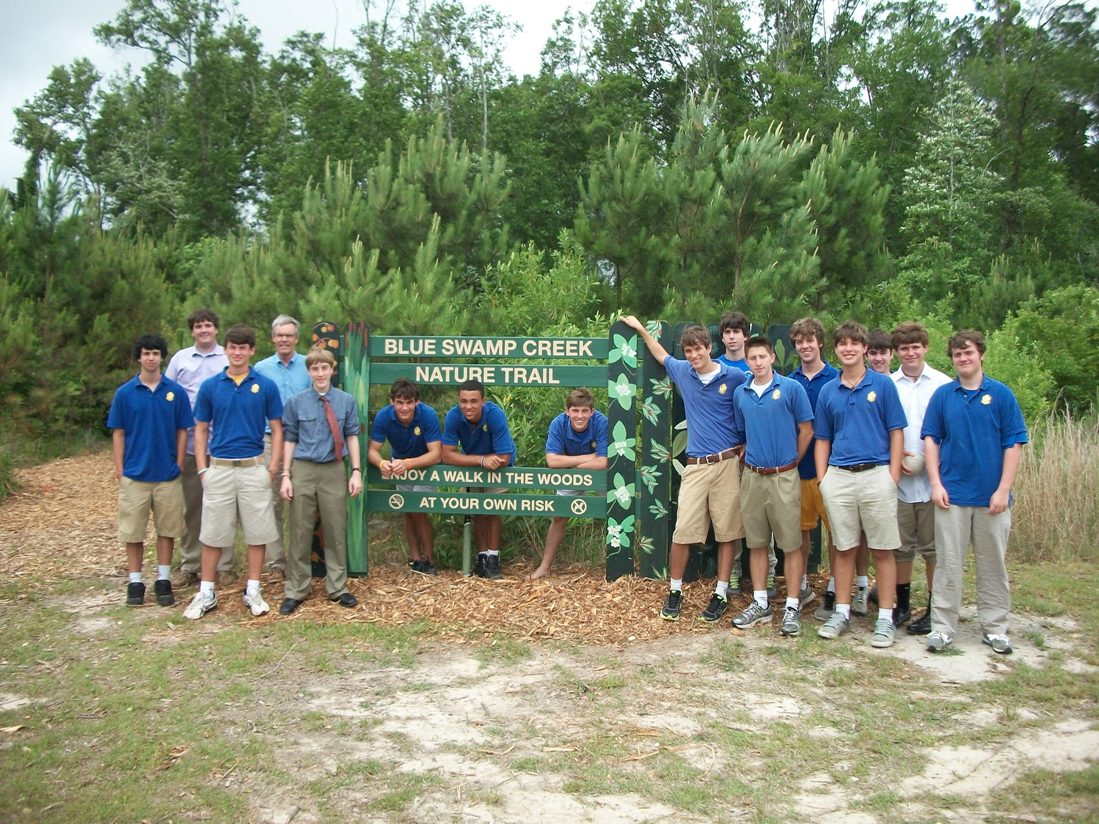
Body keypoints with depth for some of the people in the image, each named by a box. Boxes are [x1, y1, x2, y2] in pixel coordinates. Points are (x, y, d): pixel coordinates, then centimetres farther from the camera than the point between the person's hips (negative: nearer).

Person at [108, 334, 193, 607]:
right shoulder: (124, 393, 0)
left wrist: (179, 465, -2)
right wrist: (119, 469, -2)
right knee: (133, 531, 6)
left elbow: (182, 431, 4)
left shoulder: (175, 391, 0)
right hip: (134, 473, 0)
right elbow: (118, 433, 2)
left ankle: (163, 580, 19)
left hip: (168, 474, 0)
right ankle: (135, 582, 18)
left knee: (167, 528, 8)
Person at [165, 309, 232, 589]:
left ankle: (225, 566, 12)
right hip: (189, 443, 2)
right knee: (191, 506, 9)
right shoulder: (179, 359, 9)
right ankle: (188, 566, 18)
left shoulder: (230, 359, 4)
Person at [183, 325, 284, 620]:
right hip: (219, 469, 1)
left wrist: (273, 469, -3)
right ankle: (206, 593, 17)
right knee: (213, 533, 6)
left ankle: (253, 591, 17)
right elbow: (201, 430, 8)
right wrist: (202, 469, 1)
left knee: (257, 532, 6)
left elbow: (276, 429, 4)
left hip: (254, 468, 0)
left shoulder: (265, 386, 0)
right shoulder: (210, 386, 3)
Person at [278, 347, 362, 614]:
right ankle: (296, 590, 17)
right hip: (303, 471, 0)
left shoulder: (346, 401, 1)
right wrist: (286, 476, 0)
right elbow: (289, 439, 3)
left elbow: (352, 436, 5)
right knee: (300, 533, 6)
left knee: (336, 531, 7)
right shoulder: (296, 402, 0)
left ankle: (337, 587, 21)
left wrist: (356, 472, 0)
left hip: (334, 472, 1)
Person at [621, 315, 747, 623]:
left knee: (726, 532, 4)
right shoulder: (682, 372, 8)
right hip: (695, 466, 3)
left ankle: (721, 594, 13)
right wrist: (641, 329, 33)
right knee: (682, 531, -1)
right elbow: (662, 355, 30)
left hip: (727, 463, -3)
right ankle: (675, 592, 13)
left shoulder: (734, 377, -3)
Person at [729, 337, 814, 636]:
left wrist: (792, 461, 5)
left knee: (791, 543, 1)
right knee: (756, 543, 10)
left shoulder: (791, 388, -6)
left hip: (784, 477, -4)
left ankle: (792, 607, 8)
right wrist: (751, 459, 11)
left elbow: (806, 430, 0)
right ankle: (760, 603, 20)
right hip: (752, 477, 4)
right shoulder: (740, 393, 7)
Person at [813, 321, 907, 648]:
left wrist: (893, 477, -7)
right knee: (844, 548, 10)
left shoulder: (883, 385, 1)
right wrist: (822, 479, 4)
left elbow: (896, 433, 0)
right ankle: (842, 612, 20)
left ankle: (885, 618, 11)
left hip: (876, 475, -3)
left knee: (882, 550, 3)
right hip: (838, 478, 3)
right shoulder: (828, 391, 9)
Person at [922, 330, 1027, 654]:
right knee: (948, 563, 5)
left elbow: (1013, 445, -2)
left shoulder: (1001, 394, -1)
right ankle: (943, 627, 13)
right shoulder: (943, 395, 4)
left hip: (992, 496, -1)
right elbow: (931, 439, 5)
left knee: (993, 565, 9)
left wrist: (1003, 490, -8)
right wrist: (936, 484, -4)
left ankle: (994, 628, 22)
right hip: (952, 495, 1)